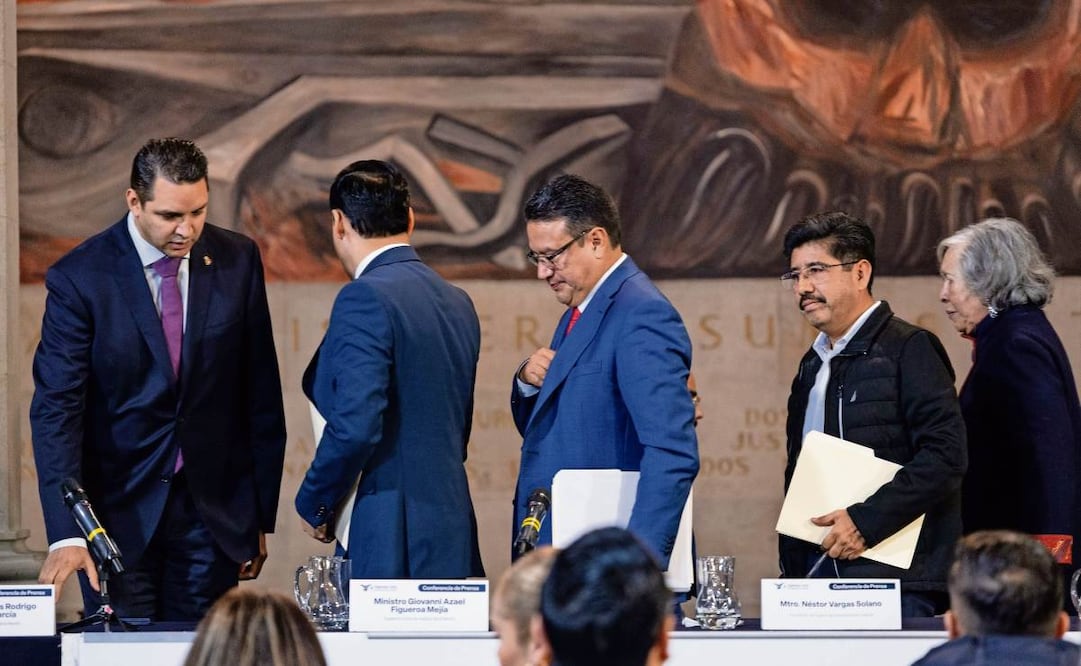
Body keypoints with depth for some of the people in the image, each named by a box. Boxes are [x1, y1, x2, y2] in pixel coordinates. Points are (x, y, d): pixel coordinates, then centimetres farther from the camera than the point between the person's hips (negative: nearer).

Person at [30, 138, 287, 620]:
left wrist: (260, 516, 6)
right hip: (121, 509, -2)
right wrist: (66, 532, -24)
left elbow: (261, 394, 6)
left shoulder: (238, 262, 0)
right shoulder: (79, 277, -10)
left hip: (213, 510, 2)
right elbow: (56, 406, -14)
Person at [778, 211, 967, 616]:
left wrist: (865, 521, -18)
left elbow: (946, 455, -15)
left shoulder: (909, 348, -4)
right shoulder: (812, 365, 20)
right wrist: (791, 576, 16)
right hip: (819, 577, 7)